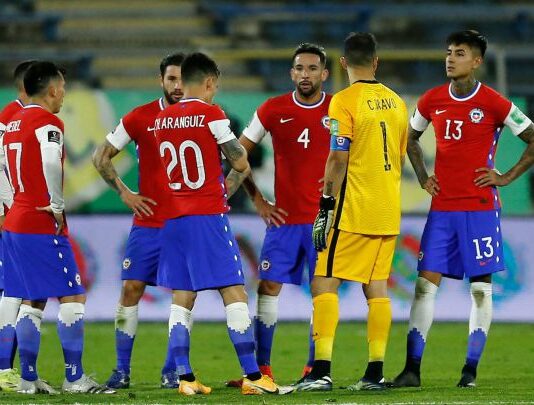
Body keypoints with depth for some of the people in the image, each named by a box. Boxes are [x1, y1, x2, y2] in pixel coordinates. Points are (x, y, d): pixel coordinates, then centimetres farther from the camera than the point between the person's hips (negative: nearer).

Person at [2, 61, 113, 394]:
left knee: (32, 300, 12)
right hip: (43, 226, -9)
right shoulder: (47, 122, -12)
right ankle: (74, 377, -5)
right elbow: (51, 163, -28)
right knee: (73, 296, -4)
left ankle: (28, 377, 11)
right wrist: (58, 205, -18)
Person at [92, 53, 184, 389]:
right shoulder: (140, 118, 0)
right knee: (132, 289, -3)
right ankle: (122, 370, 3)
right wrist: (124, 192, -1)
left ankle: (172, 372, 7)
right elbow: (101, 157, 8)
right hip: (148, 220, 0)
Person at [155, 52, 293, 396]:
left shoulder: (162, 120, 8)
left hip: (174, 218, 6)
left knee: (182, 299, 9)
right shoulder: (211, 115, -9)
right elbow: (241, 163, -6)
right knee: (234, 293, -3)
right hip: (209, 216, -6)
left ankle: (185, 377, 5)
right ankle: (252, 375, -6)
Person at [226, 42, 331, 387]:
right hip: (284, 217, 1)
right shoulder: (273, 110, 0)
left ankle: (315, 369, 6)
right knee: (269, 287, -3)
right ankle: (262, 369, 1)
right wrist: (257, 200, 2)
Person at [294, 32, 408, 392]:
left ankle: (322, 371, -13)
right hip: (388, 213, 6)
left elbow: (338, 160, -15)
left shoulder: (345, 101, -10)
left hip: (353, 211, -6)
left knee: (325, 284, -4)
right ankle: (375, 372, 7)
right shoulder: (396, 102, 10)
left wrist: (325, 208, -11)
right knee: (376, 287, 9)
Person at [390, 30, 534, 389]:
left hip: (480, 208, -4)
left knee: (480, 287, -1)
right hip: (442, 208, 4)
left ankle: (471, 370, 3)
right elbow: (411, 137, 25)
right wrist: (423, 177, 13)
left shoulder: (493, 103, -6)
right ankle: (412, 369, -3)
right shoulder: (433, 100, 7)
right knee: (425, 284, -2)